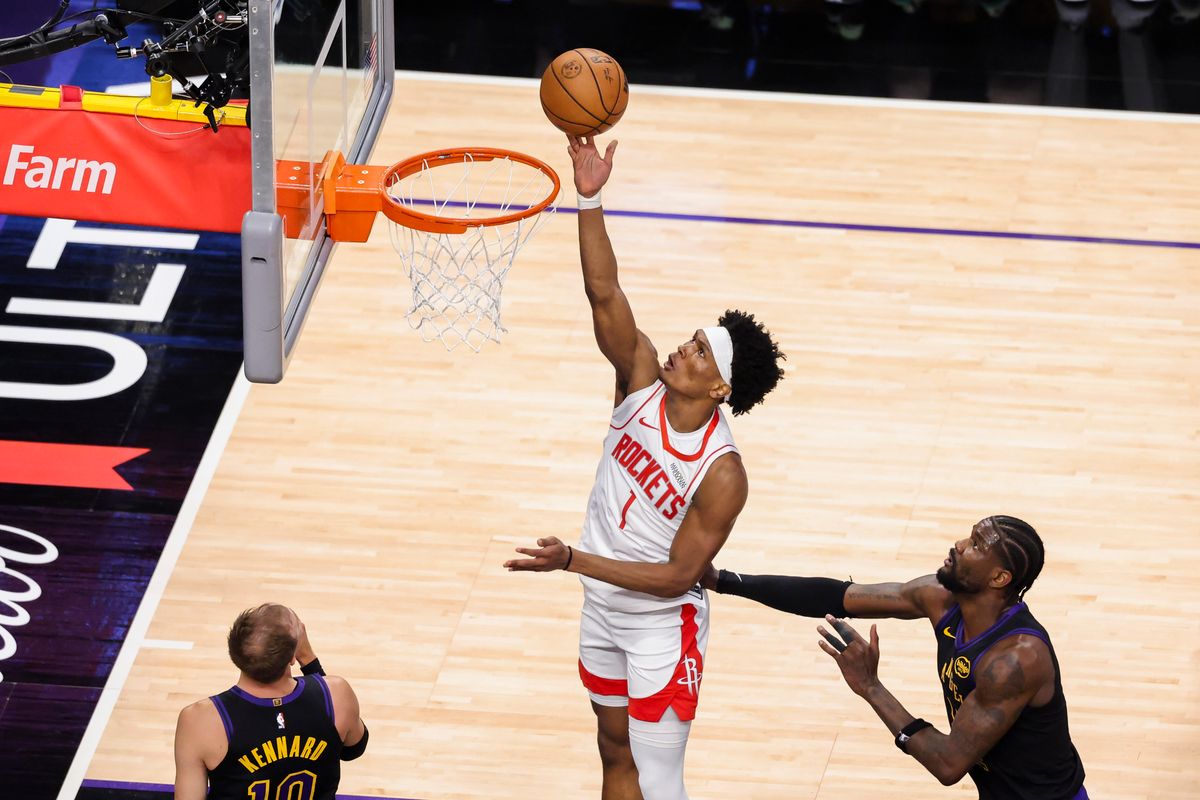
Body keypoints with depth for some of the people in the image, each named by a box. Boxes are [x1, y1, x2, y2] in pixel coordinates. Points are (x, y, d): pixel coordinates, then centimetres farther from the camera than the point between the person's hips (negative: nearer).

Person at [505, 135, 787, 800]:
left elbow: (679, 575, -25)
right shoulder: (643, 382, -14)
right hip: (603, 612, 6)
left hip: (662, 629, -6)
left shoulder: (722, 475, -28)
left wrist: (575, 561, -30)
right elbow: (604, 295, -22)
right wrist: (589, 200, -34)